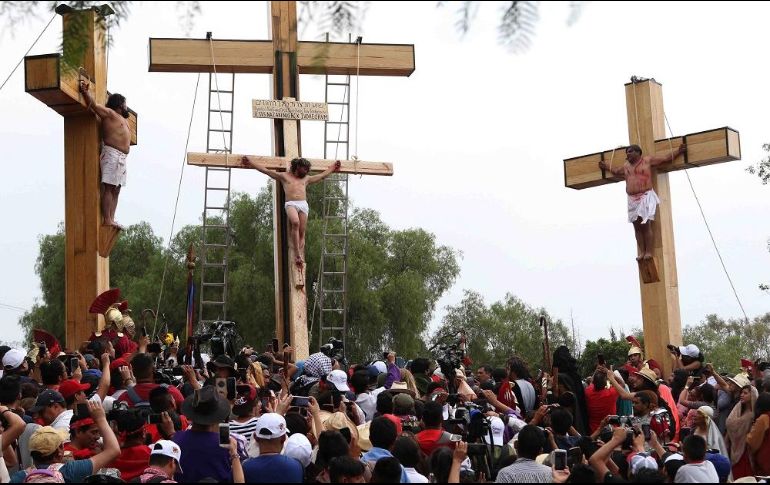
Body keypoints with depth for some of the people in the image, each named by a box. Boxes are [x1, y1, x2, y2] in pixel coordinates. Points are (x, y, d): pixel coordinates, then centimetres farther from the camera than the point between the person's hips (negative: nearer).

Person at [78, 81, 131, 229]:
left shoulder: (123, 119, 23)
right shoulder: (109, 113, 0)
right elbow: (93, 105, -12)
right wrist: (86, 92, -28)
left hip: (121, 158, 9)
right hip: (112, 154, -9)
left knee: (116, 190, 6)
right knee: (108, 187, -12)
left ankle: (111, 219, 5)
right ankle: (107, 220, -17)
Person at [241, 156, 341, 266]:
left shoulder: (306, 179, 29)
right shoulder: (284, 176, 19)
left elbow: (322, 176, 40)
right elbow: (266, 170, 16)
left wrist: (332, 168, 45)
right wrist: (250, 163, 12)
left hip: (303, 204, 4)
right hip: (291, 204, -4)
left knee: (301, 233, -7)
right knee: (295, 222, -32)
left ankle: (301, 257, -11)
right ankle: (297, 253, -34)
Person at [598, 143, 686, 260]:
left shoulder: (647, 160, 5)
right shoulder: (626, 166, 20)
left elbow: (666, 158, 7)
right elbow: (616, 171, 41)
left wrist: (678, 151, 1)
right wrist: (606, 167, 49)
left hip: (645, 197, -5)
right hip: (632, 199, 6)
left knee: (645, 225, -11)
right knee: (637, 226, 0)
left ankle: (649, 252, -9)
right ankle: (642, 252, 1)